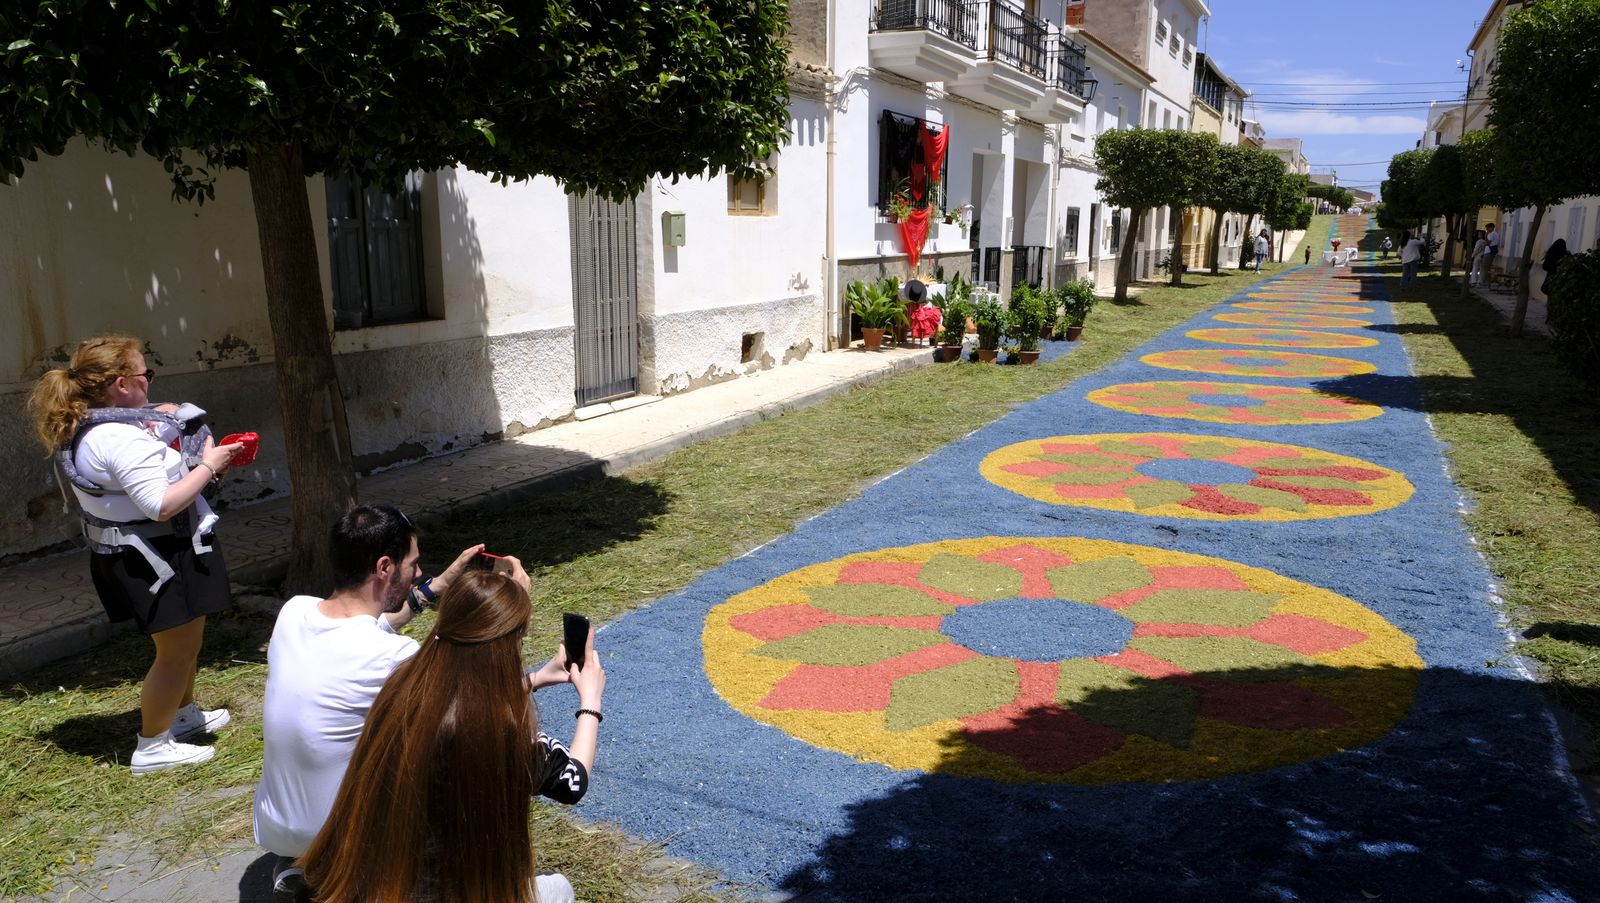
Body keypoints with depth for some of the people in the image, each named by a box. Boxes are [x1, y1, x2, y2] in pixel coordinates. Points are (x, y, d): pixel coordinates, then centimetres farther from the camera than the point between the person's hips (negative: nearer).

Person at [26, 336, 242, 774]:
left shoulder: (84, 428, 5)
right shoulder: (121, 439, -28)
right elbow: (162, 505, -31)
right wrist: (208, 465, -21)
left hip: (129, 555, 11)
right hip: (155, 561, -11)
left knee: (187, 640, 25)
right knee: (177, 651, 3)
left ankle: (184, 714, 42)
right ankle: (152, 746, 14)